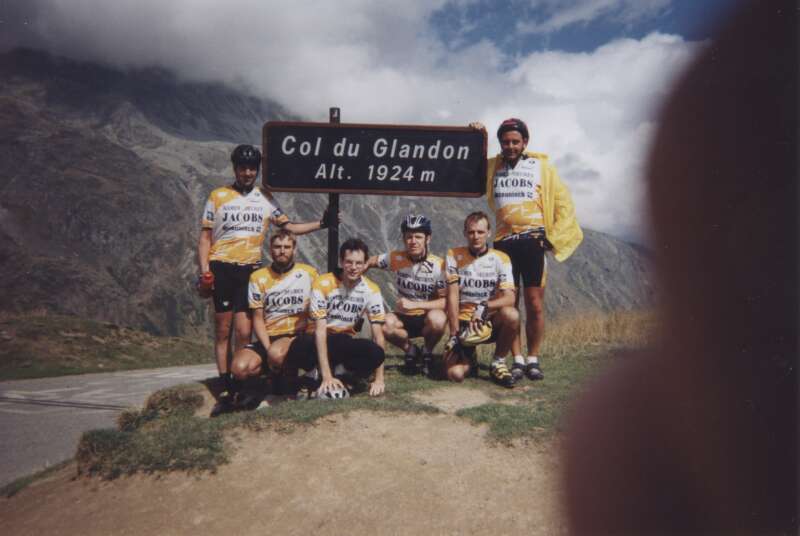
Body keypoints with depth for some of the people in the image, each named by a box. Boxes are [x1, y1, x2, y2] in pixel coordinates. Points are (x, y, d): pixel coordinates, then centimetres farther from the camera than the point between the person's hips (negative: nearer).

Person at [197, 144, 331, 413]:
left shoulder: (265, 199, 11)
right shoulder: (218, 196, 4)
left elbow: (289, 226, 10)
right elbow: (205, 237, 3)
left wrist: (321, 224, -2)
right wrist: (204, 271, -7)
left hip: (250, 270, 2)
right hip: (221, 268, -2)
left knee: (243, 332, -4)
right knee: (223, 331, 2)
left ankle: (240, 383, 7)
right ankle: (226, 385, 10)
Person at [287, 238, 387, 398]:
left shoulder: (371, 290, -9)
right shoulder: (323, 284, -17)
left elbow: (378, 334, -9)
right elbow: (320, 329, -21)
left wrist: (379, 379, -17)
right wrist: (327, 376, -27)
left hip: (345, 343, 2)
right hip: (319, 341, -2)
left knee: (375, 353, -29)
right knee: (299, 348, -38)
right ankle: (323, 377, -7)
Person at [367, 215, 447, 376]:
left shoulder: (438, 265, -15)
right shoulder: (396, 258, -8)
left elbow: (445, 301, -17)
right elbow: (369, 262, 8)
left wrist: (414, 304, -27)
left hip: (426, 317, -1)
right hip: (404, 318, 2)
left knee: (437, 319, -36)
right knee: (384, 324, -31)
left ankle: (427, 352, -2)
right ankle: (410, 351, 1)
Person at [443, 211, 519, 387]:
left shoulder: (500, 258, -3)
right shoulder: (454, 256, -2)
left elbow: (509, 298, -15)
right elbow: (452, 297, -7)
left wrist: (485, 307, -34)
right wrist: (454, 333, -12)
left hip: (491, 322, 1)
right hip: (463, 323, -1)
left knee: (511, 314, -33)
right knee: (455, 374, -22)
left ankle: (498, 363, -7)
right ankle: (468, 358, 18)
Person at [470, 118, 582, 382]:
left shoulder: (542, 166, 6)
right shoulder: (492, 167, 13)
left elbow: (563, 202, 6)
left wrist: (553, 236, -1)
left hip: (532, 241, -2)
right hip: (503, 241, 2)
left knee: (535, 303, -1)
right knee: (509, 303, 2)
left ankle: (533, 359, 10)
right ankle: (517, 359, 8)